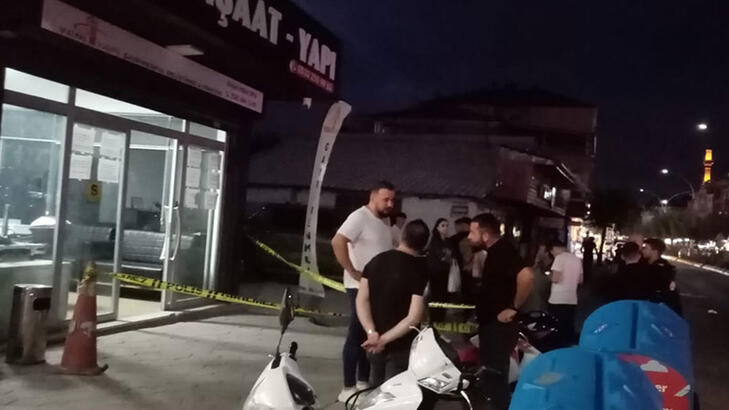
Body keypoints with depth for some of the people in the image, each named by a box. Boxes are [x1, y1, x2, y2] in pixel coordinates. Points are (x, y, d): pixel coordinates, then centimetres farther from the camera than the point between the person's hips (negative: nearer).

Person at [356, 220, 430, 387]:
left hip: (374, 343, 5)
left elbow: (361, 300, -5)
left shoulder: (376, 260, 0)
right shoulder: (422, 270, -15)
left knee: (375, 389, 22)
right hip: (401, 345, -5)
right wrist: (385, 339, -18)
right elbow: (414, 318, -21)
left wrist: (372, 333, -13)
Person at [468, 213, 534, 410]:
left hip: (499, 325, -10)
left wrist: (513, 307, -24)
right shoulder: (495, 251, 11)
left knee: (495, 377, -4)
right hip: (491, 324, 10)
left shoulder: (503, 251, -19)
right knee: (491, 374, 18)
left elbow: (526, 277, -35)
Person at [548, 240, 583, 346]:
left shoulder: (559, 258, -11)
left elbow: (555, 279, -18)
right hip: (572, 300, 7)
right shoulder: (577, 259, 11)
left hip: (558, 300, -7)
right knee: (569, 327, 13)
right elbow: (580, 280, 17)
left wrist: (550, 275, 2)